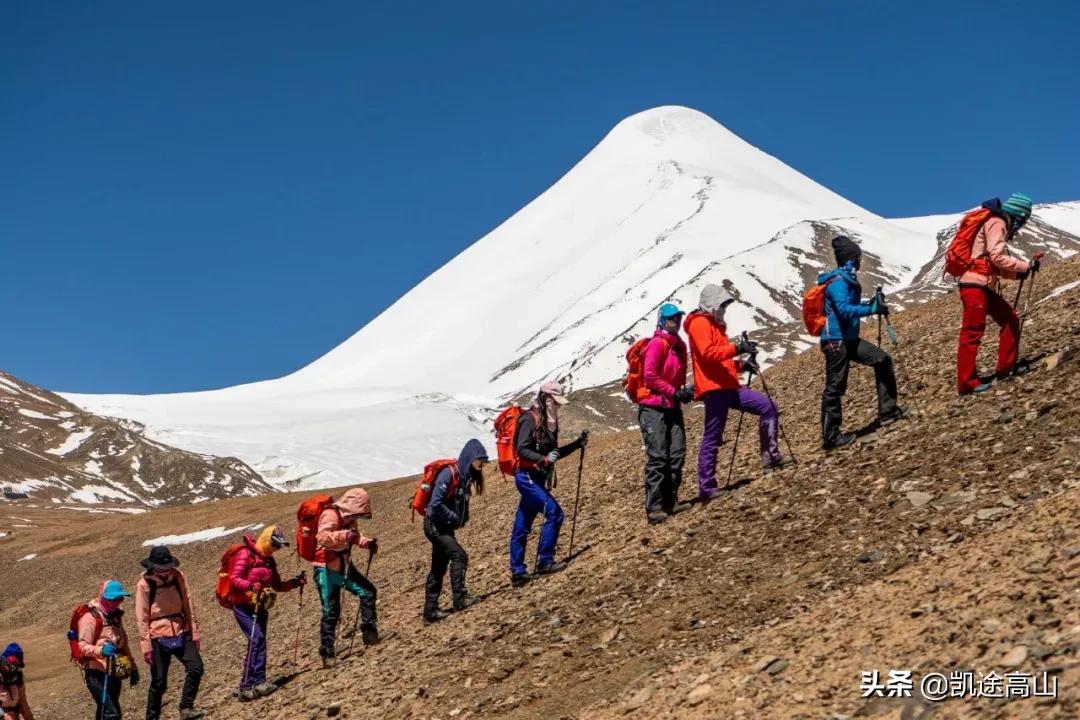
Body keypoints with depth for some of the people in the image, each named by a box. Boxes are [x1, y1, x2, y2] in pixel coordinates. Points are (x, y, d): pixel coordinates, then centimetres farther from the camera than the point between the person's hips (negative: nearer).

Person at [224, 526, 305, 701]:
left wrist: (294, 583, 6)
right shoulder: (245, 554, -8)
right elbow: (234, 579, -17)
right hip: (243, 606, -8)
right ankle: (257, 681, -25)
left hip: (260, 607, 8)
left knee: (258, 641, 4)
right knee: (257, 638, -21)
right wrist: (251, 585, -33)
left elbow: (277, 585, 21)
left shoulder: (269, 560, 17)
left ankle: (248, 686, 7)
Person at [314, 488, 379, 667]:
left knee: (367, 591, 6)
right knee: (331, 612, -5)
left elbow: (355, 536, 24)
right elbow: (322, 537, -38)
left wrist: (367, 542, 4)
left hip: (345, 566, 8)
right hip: (327, 570, -8)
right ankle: (327, 654, 4)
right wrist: (345, 535, -49)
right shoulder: (330, 515, -21)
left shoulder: (349, 518, 5)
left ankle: (369, 632, 18)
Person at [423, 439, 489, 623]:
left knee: (438, 569, 11)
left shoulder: (465, 477, 7)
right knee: (459, 556, -19)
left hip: (445, 528, 9)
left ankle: (430, 611, 16)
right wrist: (454, 518, -18)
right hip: (435, 526, -9)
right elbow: (436, 503, -25)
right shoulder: (448, 474, -19)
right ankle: (460, 599, -16)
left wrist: (462, 519, 1)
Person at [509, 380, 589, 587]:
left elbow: (553, 453, 22)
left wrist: (577, 444, 13)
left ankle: (517, 572, 12)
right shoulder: (530, 419, -12)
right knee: (554, 512, -16)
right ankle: (545, 561, -11)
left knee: (521, 527, 10)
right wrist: (544, 459, -30)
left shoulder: (548, 422, 16)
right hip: (526, 476, -9)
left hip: (536, 478, 9)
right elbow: (522, 449, -19)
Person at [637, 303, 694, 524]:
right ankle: (654, 508, -12)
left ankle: (670, 501, 9)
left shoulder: (680, 345, 15)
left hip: (672, 407, 8)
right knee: (658, 457, -12)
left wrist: (685, 391, 4)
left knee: (677, 455, 0)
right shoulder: (657, 344, -9)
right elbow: (650, 375, -16)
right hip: (653, 408, -8)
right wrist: (675, 392, -15)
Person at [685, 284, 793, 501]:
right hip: (713, 388, -10)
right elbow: (708, 353, -20)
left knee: (768, 407, 3)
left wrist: (740, 364, 11)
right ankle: (706, 487, -7)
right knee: (712, 438, -8)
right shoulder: (700, 323, -6)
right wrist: (736, 348, -25)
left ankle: (770, 455, 5)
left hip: (728, 387, 10)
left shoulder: (714, 324, 24)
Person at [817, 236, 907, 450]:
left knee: (882, 360, 11)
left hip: (849, 339, 10)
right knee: (834, 388, -5)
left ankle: (887, 411, 17)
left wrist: (872, 305, 10)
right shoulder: (838, 281, -16)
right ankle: (830, 437, 1)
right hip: (836, 341, -10)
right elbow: (844, 309, -27)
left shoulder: (847, 279, 14)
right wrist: (872, 309, -28)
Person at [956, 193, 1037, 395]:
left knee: (1010, 319, 14)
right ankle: (967, 383, -9)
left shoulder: (999, 225, 22)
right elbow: (997, 257, -19)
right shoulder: (997, 223, -8)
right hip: (975, 285, -10)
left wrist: (1018, 272, 11)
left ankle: (1006, 367, 19)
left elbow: (996, 265, 22)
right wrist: (1025, 266, -11)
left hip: (985, 286, 10)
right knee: (972, 333, -9)